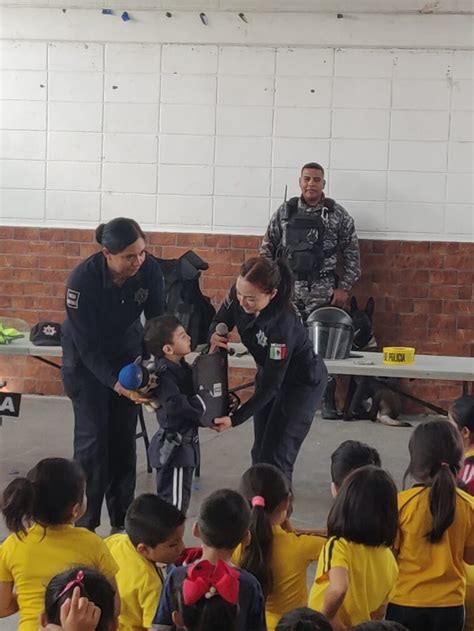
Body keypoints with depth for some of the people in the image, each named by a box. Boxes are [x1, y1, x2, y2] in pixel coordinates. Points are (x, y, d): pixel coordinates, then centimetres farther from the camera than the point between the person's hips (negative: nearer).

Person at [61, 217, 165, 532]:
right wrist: (115, 383, -36)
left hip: (127, 350, 3)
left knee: (124, 436, 3)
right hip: (86, 358, -3)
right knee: (93, 437, -7)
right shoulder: (83, 279, -31)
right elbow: (87, 344, -26)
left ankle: (122, 520, 14)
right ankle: (85, 524, 4)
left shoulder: (150, 269, -22)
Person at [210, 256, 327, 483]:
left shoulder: (282, 324, -39)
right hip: (268, 371, 7)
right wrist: (215, 335, -27)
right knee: (259, 453, 11)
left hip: (302, 381, -7)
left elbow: (270, 386, -32)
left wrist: (235, 419, -34)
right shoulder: (239, 295, -22)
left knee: (276, 456, -10)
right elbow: (220, 322, -2)